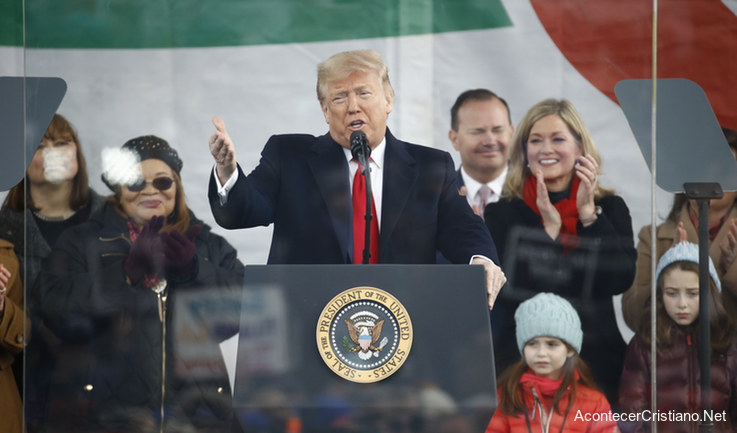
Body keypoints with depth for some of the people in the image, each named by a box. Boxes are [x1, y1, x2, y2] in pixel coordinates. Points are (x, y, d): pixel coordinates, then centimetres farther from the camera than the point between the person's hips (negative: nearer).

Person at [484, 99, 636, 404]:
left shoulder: (610, 207, 7)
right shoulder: (502, 213, 2)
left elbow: (620, 280, -7)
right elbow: (509, 292, -9)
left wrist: (588, 213, -10)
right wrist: (550, 228, -13)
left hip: (597, 357, 1)